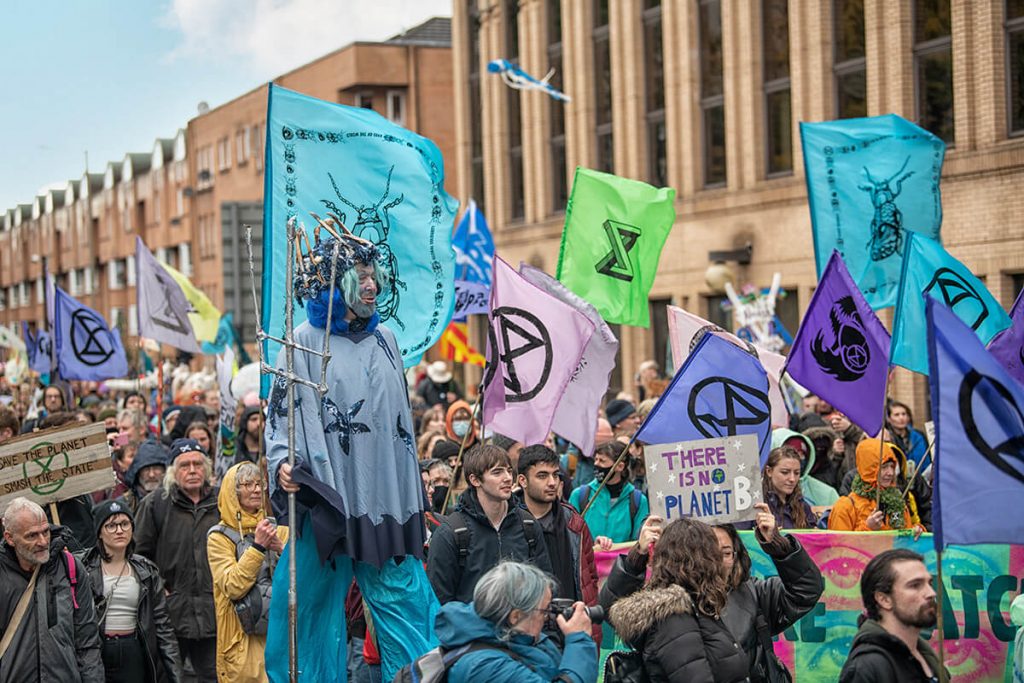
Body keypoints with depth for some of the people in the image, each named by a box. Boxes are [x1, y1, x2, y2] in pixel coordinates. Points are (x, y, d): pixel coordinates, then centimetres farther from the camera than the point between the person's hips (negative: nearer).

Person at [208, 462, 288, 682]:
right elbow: (233, 587, -13)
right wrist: (257, 546, -17)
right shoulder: (219, 537, -1)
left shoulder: (278, 529, 11)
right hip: (245, 639, -3)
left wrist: (281, 549, -12)